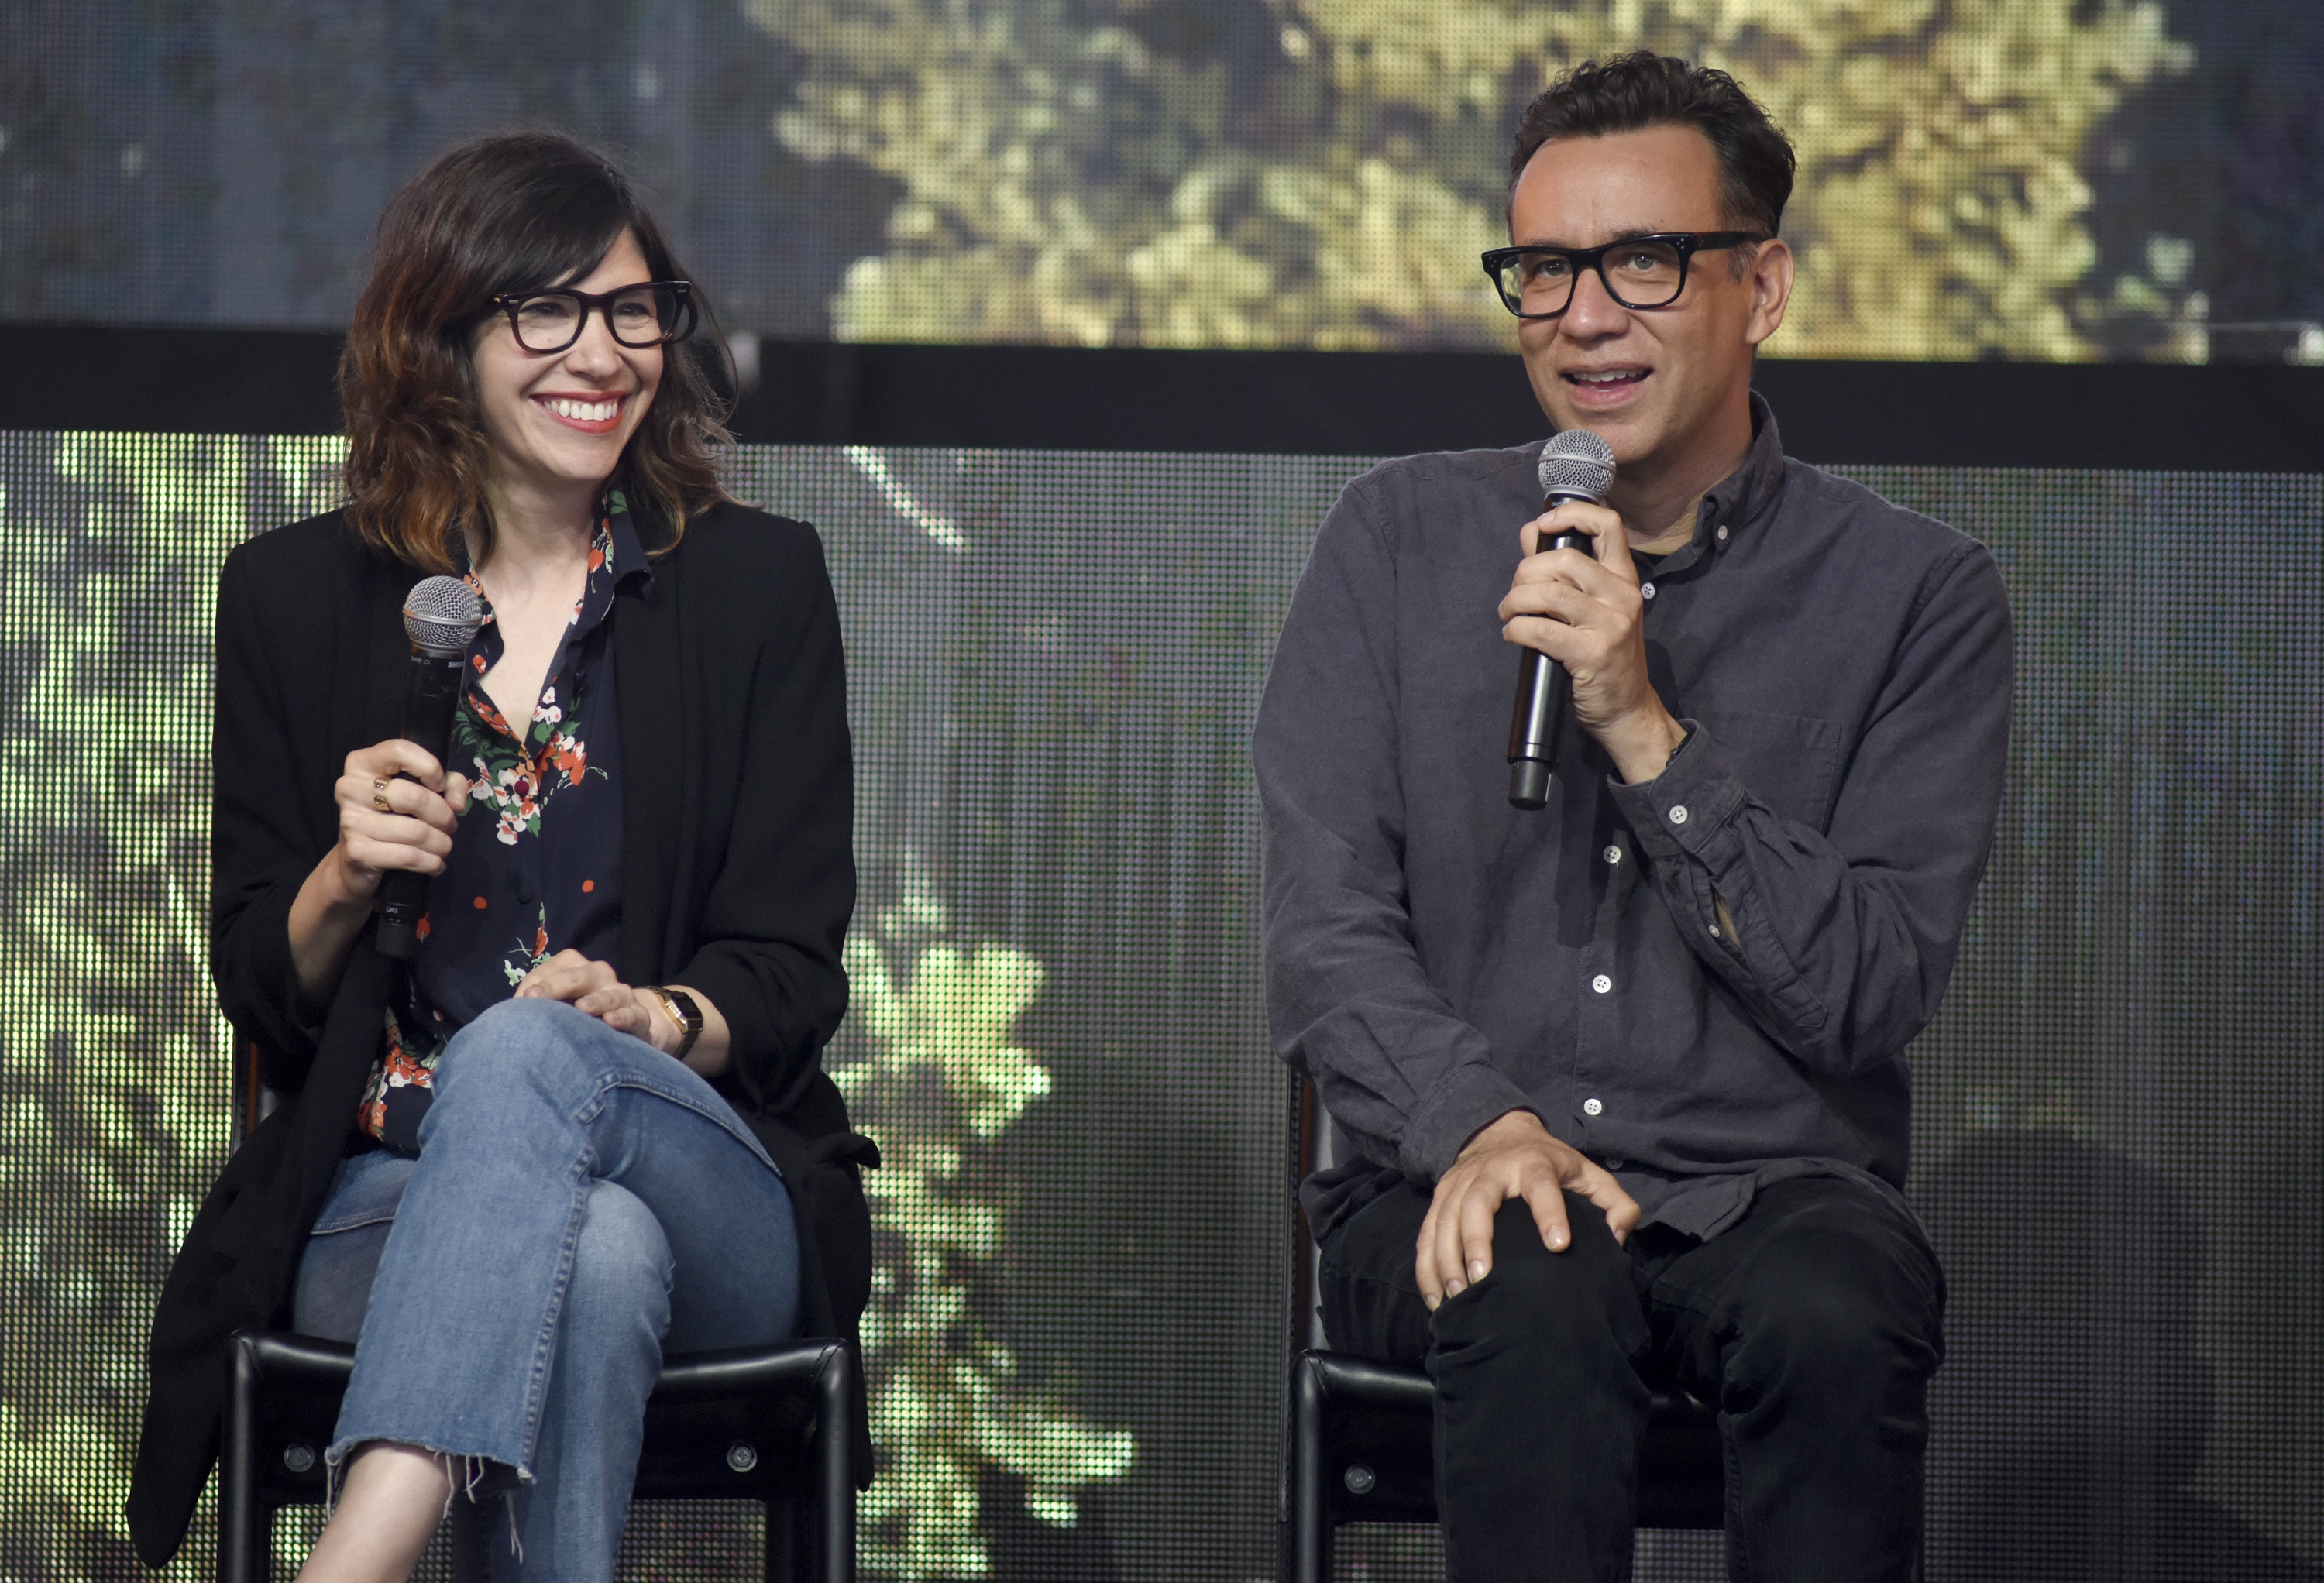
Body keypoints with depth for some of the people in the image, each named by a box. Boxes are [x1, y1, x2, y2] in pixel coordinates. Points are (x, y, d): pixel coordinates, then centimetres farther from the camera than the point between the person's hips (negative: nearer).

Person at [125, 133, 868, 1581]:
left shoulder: (758, 582, 9)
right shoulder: (298, 596, 11)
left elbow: (791, 972, 5)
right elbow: (262, 998, 13)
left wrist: (657, 1021, -17)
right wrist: (346, 877, -9)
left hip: (714, 1188, 0)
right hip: (382, 1197, 0)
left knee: (527, 1054, -36)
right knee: (592, 1256, -37)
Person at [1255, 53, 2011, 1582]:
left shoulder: (1916, 591, 4)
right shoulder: (1401, 538, 9)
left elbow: (1871, 994, -4)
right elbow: (1326, 928, 2)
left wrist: (1646, 733, -14)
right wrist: (1483, 1121, -18)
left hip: (1776, 1185, 0)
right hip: (1454, 1180, 0)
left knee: (1836, 1317, -35)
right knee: (1539, 1291, -35)